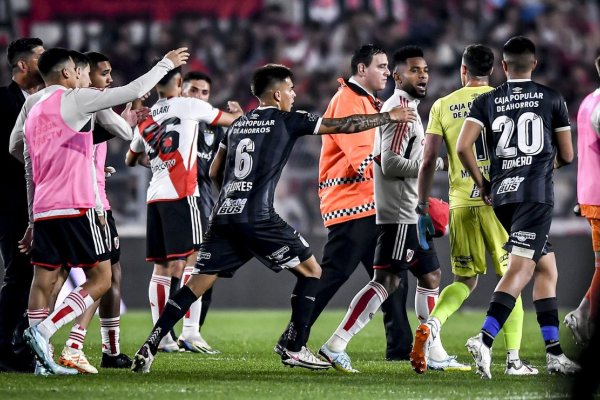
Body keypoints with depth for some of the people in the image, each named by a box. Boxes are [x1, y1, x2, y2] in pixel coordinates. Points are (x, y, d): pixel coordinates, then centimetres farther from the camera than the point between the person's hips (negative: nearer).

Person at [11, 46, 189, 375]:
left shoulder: (31, 109, 17)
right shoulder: (73, 99, -5)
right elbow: (133, 91, -6)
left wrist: (33, 220, 26)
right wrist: (167, 64, 9)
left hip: (43, 211, 7)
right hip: (75, 208, -7)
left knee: (43, 281, 4)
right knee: (100, 279, -1)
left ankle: (42, 360, -2)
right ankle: (43, 329, -16)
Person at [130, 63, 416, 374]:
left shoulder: (238, 124, 20)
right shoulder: (287, 121, 3)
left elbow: (215, 173, 26)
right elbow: (344, 126, 5)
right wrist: (389, 116, 16)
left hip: (223, 216, 6)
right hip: (257, 218, -6)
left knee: (198, 283, 7)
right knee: (310, 271, 7)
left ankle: (150, 345, -4)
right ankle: (295, 348, 2)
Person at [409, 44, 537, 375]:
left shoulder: (443, 106, 5)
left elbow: (428, 160, 2)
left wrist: (423, 205, 8)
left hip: (461, 201, 2)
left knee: (465, 280, 13)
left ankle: (431, 325, -14)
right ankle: (513, 359, 3)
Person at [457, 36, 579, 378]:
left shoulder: (486, 102, 9)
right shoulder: (552, 99, 5)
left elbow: (463, 147, -4)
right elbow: (567, 156, 10)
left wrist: (482, 183, 9)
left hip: (501, 195, 4)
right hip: (536, 191, -4)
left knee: (547, 270, 16)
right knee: (520, 271, -12)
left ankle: (554, 351, 14)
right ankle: (485, 338, -31)